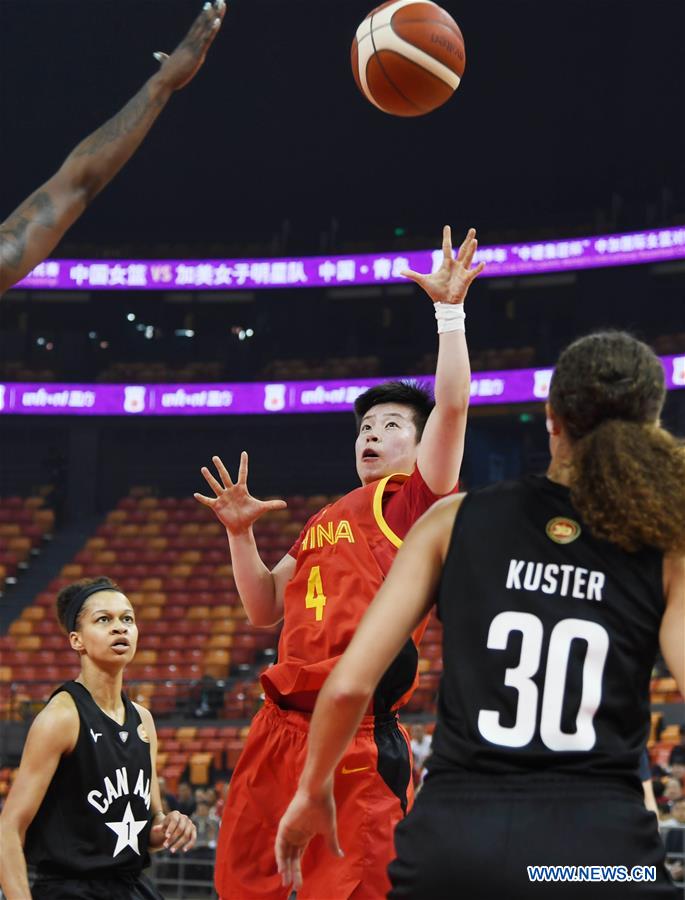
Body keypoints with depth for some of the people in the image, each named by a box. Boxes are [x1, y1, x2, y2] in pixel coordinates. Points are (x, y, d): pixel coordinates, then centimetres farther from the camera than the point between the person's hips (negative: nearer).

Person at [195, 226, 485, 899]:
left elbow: (452, 405, -12)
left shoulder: (413, 501, 3)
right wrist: (240, 535, 14)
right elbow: (263, 610, 26)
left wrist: (450, 310, -11)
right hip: (282, 724, 8)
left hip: (357, 738, -8)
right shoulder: (322, 523, 24)